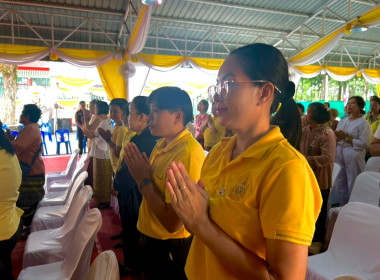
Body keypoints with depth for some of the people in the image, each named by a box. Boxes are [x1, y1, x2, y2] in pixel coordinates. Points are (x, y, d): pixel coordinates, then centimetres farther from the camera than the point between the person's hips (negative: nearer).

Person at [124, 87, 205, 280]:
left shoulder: (188, 153, -28)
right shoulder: (161, 145, 2)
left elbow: (172, 223, -28)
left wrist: (144, 179, -20)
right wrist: (139, 174, -9)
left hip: (171, 249, -8)